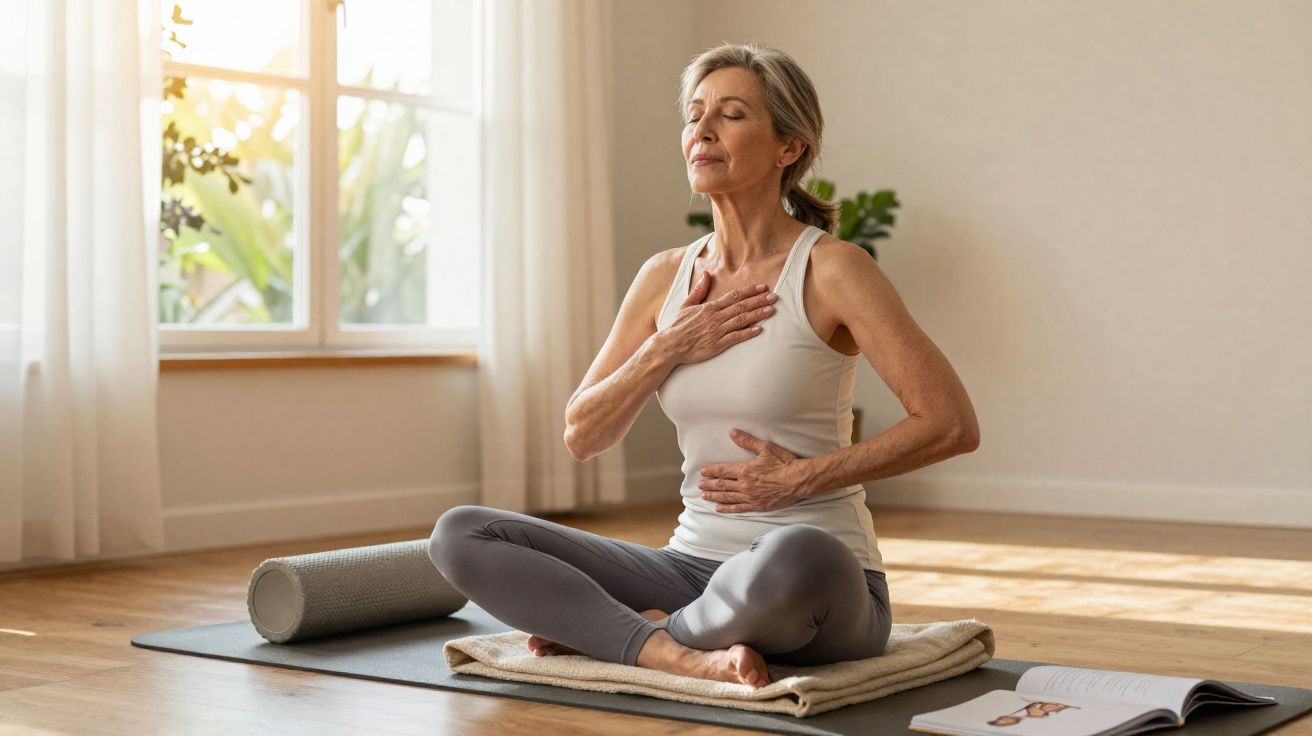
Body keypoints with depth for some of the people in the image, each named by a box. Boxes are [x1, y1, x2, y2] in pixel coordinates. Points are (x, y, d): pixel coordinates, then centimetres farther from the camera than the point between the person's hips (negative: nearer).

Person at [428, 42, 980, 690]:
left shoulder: (831, 270, -8)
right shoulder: (665, 277, 8)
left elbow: (953, 424, -12)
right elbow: (582, 436, 9)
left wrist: (801, 477, -13)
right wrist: (668, 350, -7)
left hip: (821, 587, -5)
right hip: (694, 562, 5)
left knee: (794, 560, -43)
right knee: (459, 534, -10)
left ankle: (624, 629, -14)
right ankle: (682, 656, -22)